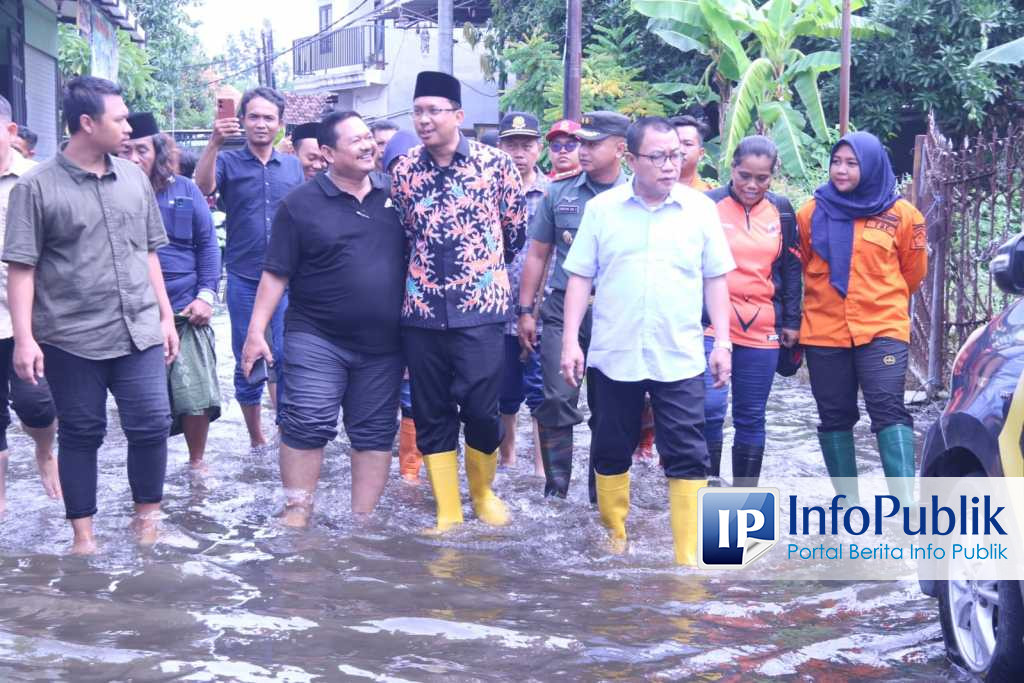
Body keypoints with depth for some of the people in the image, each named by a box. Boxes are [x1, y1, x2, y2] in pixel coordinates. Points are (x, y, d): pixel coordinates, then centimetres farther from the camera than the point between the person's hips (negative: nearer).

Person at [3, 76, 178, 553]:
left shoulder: (134, 178, 7)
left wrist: (165, 316, 12)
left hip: (140, 333, 3)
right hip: (71, 339, -3)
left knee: (151, 426, 2)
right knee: (81, 435, 8)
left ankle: (147, 518, 22)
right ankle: (83, 534, 20)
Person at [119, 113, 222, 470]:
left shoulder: (184, 191, 4)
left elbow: (207, 244, 7)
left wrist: (206, 295, -2)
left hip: (186, 311, 1)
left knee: (197, 398, 1)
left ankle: (197, 462, 22)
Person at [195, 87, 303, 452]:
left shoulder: (292, 166, 9)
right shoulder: (228, 161, 1)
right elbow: (202, 187, -20)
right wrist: (214, 143, -34)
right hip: (243, 278, -1)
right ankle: (256, 440, 19)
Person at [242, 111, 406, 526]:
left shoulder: (392, 198, 7)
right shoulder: (301, 204, -3)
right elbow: (276, 274, -3)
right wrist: (256, 331, -8)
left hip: (382, 344, 4)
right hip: (317, 339, -3)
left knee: (375, 431, 7)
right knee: (307, 425, -7)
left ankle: (364, 518, 18)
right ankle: (297, 512, 7)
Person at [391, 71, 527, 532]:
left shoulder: (495, 163, -3)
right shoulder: (404, 171, 5)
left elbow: (517, 228, 8)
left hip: (480, 307, -3)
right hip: (421, 310, 3)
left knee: (481, 409, -3)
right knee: (431, 415, 6)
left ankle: (483, 491, 24)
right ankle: (447, 513, 17)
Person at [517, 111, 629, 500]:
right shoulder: (559, 193, 5)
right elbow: (537, 255, 9)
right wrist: (526, 310, 5)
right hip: (562, 310, 1)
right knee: (558, 399, -6)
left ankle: (603, 493, 20)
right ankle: (555, 488, 5)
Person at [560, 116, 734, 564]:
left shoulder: (700, 208, 2)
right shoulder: (601, 208, 1)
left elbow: (715, 279, 6)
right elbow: (580, 278, 3)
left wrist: (722, 342, 1)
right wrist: (570, 341, -3)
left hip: (680, 357, 0)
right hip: (614, 354, 1)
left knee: (687, 458, -1)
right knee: (611, 451, 12)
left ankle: (690, 557, 4)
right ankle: (614, 535, 29)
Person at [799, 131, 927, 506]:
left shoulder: (901, 215, -1)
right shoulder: (812, 212, 2)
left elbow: (912, 271, 13)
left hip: (882, 330, -2)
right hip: (823, 332, 2)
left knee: (889, 410, -12)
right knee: (834, 416, 8)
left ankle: (904, 501, -13)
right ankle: (847, 499, 20)